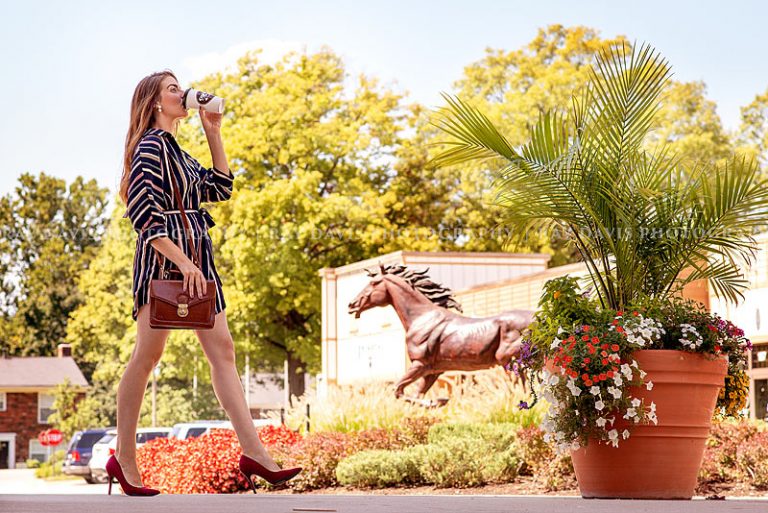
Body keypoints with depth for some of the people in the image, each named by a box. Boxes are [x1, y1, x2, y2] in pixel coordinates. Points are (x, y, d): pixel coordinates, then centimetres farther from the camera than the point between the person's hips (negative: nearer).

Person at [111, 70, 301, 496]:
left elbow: (220, 188, 23)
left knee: (222, 350, 2)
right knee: (148, 353, -5)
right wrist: (181, 260, -23)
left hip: (193, 260, 9)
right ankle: (123, 458, 3)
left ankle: (253, 452, -1)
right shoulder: (150, 146, -7)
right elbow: (142, 212, -17)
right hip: (162, 258, -9)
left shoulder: (176, 152, 21)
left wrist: (213, 134, 19)